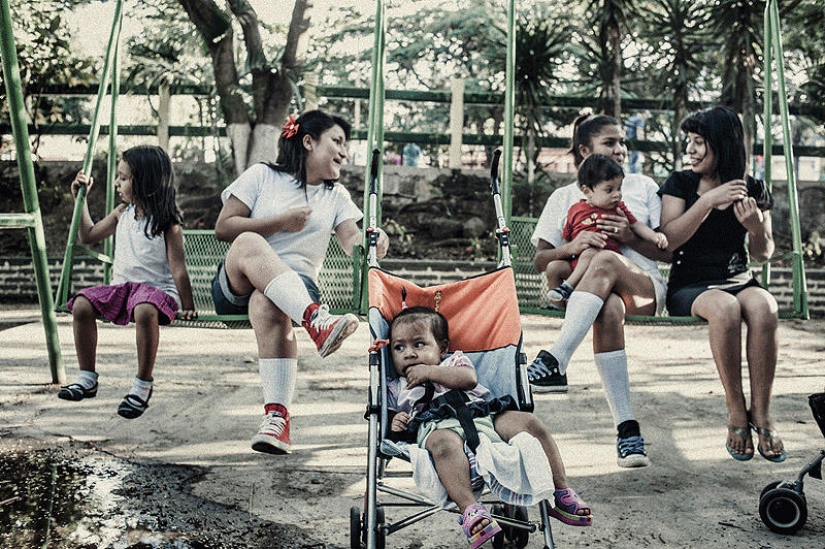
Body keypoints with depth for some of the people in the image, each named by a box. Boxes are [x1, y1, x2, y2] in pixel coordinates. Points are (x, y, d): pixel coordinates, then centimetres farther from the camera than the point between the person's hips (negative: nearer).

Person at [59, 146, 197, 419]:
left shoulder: (167, 222, -7)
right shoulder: (122, 213, 12)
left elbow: (177, 268, -9)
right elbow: (88, 236, 26)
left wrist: (187, 307, -13)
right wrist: (81, 200, 21)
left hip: (157, 289, -7)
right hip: (122, 286, 7)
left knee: (145, 311, -39)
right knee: (81, 305, -17)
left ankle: (143, 384, -24)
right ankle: (87, 378, -5)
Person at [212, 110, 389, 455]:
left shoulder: (336, 196, 19)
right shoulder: (262, 176, 12)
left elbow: (353, 241, 2)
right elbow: (223, 228, 3)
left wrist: (373, 244, -22)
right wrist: (281, 222, -6)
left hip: (296, 288, 1)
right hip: (236, 285, 0)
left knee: (268, 305, -38)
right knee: (249, 243, -36)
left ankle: (277, 415, -48)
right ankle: (316, 319, -55)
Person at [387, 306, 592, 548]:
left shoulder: (453, 362, 26)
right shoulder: (396, 388, 30)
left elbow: (469, 378, 3)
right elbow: (389, 419, 22)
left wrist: (430, 372, -1)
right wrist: (394, 424, -2)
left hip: (484, 417, 3)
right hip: (438, 426, -2)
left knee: (529, 423, -16)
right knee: (444, 444, -40)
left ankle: (560, 492, -11)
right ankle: (469, 508, -52)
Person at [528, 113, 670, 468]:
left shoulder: (643, 187, 19)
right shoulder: (564, 198, 19)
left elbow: (668, 250, 11)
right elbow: (539, 260, 8)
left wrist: (631, 237, -9)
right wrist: (572, 246, -14)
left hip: (644, 288, 0)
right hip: (584, 287, 0)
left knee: (605, 263, -36)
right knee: (609, 309, -39)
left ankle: (554, 362, -47)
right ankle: (627, 428, -44)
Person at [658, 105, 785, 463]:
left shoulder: (753, 190, 10)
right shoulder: (680, 184, 6)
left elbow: (762, 255, 9)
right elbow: (668, 240, -9)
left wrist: (756, 226, -12)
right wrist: (709, 200, -16)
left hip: (738, 281, 2)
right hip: (689, 287, -2)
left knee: (763, 307, -34)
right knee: (725, 308, -37)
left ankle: (761, 415, -26)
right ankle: (736, 413, -25)